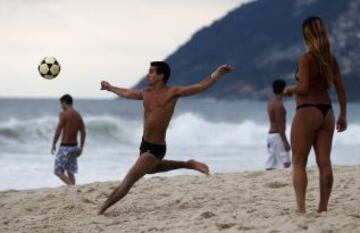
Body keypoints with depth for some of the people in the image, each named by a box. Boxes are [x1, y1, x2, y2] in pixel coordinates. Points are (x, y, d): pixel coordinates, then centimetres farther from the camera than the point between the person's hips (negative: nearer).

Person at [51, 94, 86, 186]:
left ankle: (71, 185, -19)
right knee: (70, 171, 13)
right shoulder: (78, 115, 9)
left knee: (58, 171, -2)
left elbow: (58, 131, -15)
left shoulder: (64, 114, -12)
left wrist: (53, 145, -6)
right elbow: (83, 133, 9)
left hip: (65, 147, -7)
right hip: (74, 146, 7)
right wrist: (81, 147, 15)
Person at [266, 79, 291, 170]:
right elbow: (280, 125, -19)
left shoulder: (271, 102, 14)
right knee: (284, 163, -11)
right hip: (277, 135, -10)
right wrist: (285, 141, -20)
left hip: (271, 134, 10)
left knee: (271, 165, 7)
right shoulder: (278, 104, -16)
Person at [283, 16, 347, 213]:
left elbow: (303, 88, -19)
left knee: (298, 163, -1)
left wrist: (290, 89, 2)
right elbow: (341, 89, 8)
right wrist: (343, 115, 15)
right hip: (326, 111, 6)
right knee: (324, 162, 7)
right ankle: (323, 208, 8)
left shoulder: (307, 58, -13)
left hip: (307, 111, -6)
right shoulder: (331, 59, 6)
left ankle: (301, 208, -10)